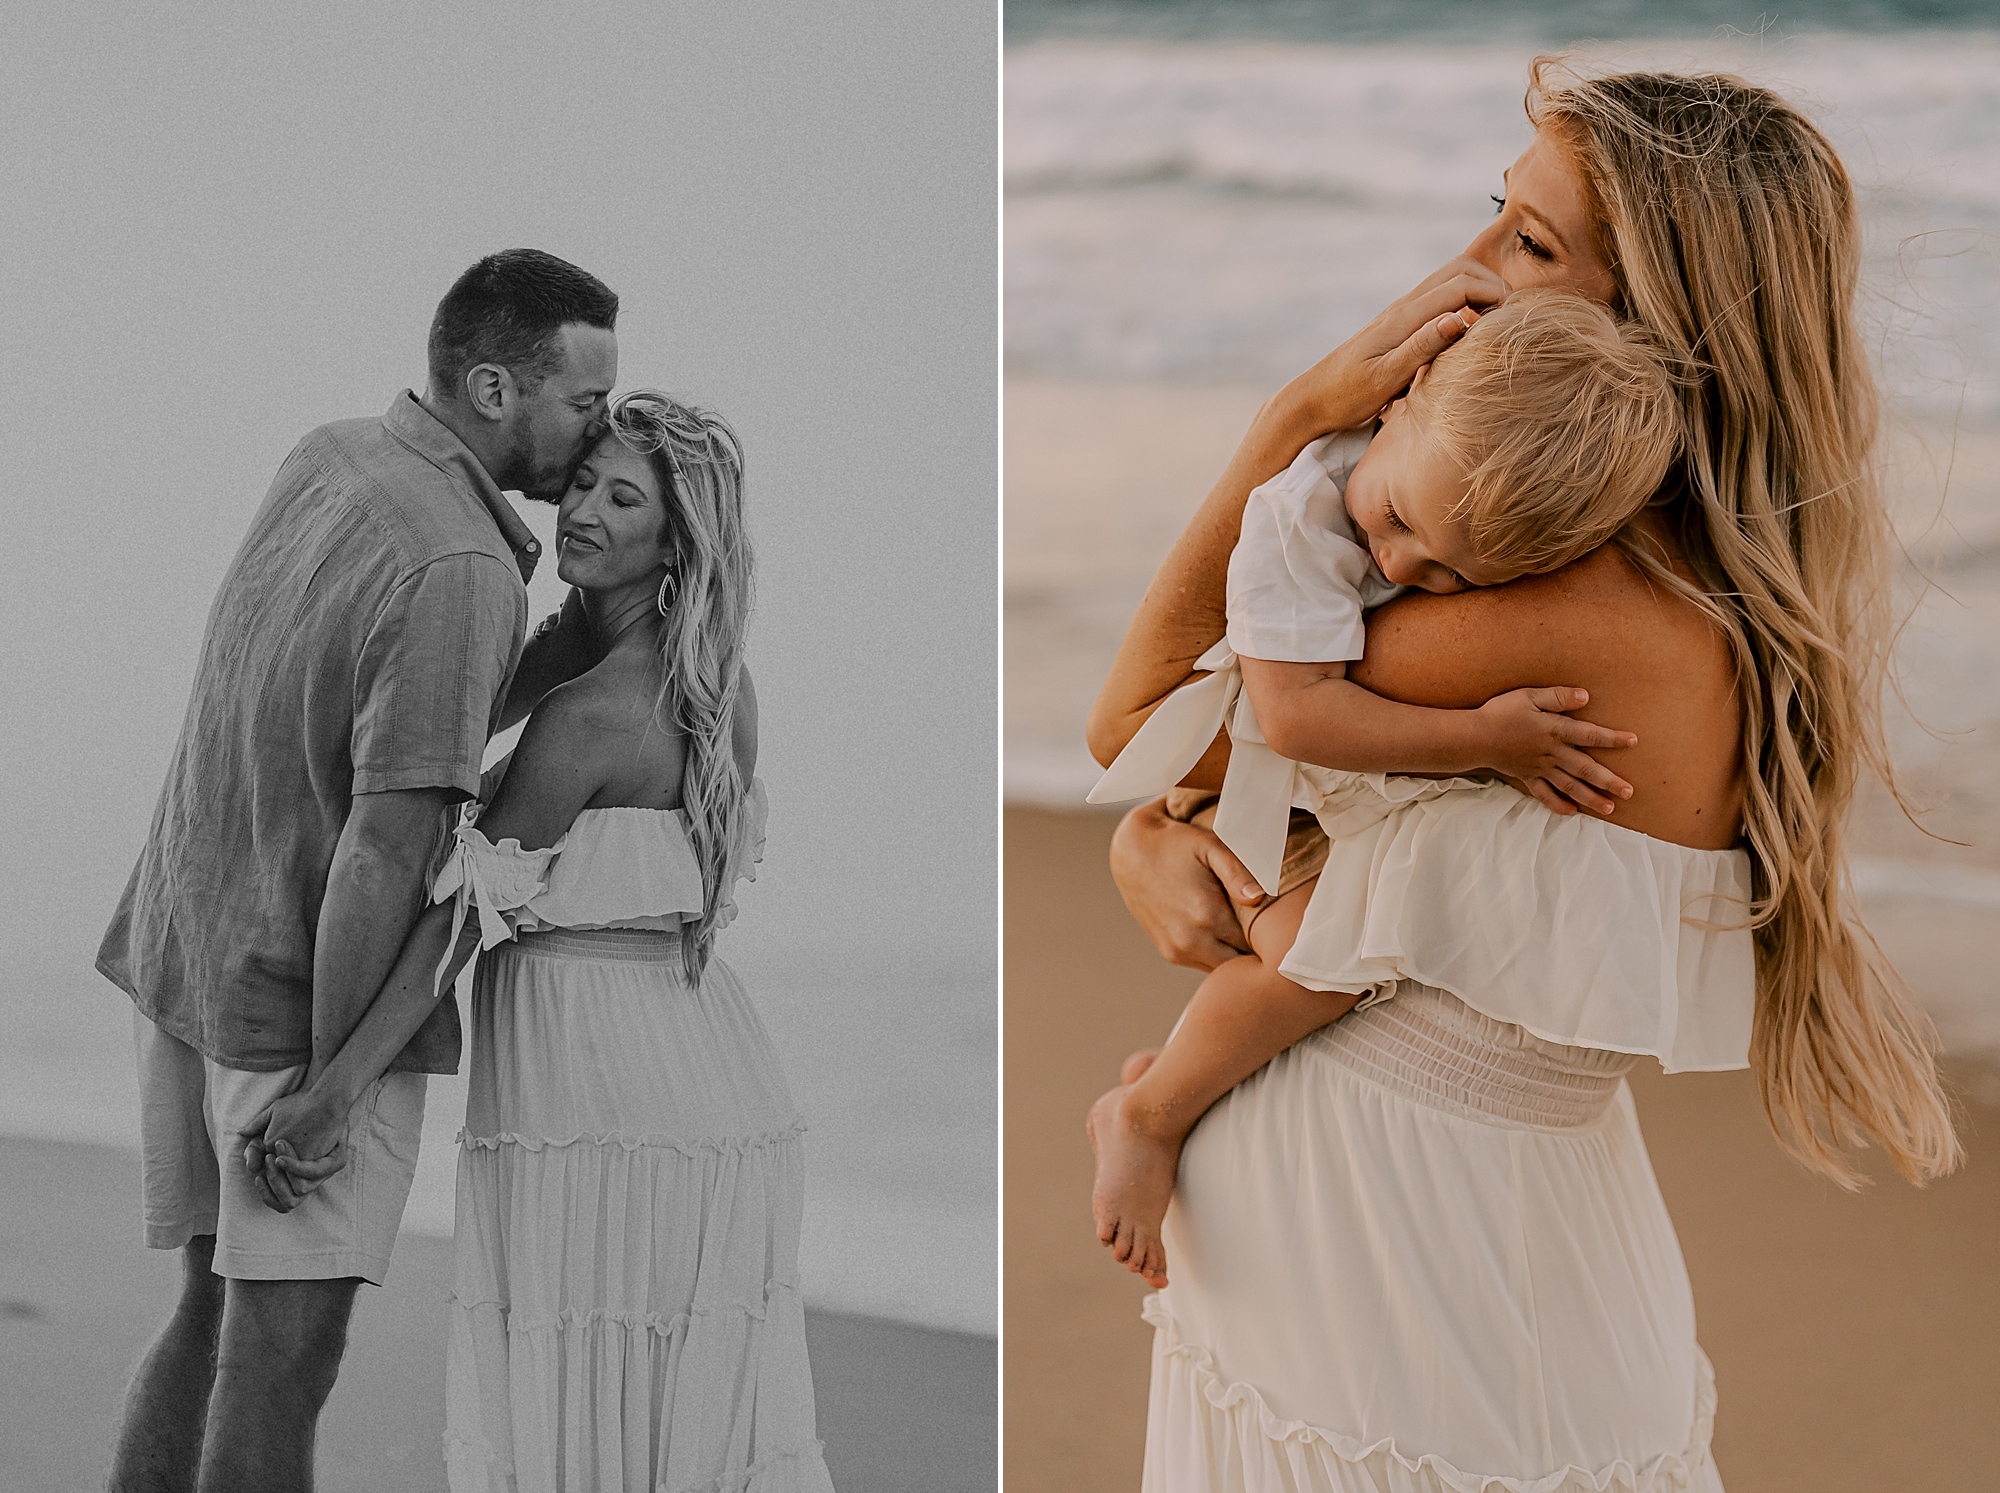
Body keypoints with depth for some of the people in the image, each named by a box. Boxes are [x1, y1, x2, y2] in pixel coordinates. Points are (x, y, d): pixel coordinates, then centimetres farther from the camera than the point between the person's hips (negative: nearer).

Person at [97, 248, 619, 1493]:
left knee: (219, 1317, 16)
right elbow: (388, 843, -25)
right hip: (308, 997, -9)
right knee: (285, 1344, -3)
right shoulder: (461, 572, -23)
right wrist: (327, 1085, -20)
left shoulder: (327, 460, 4)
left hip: (193, 955, 9)